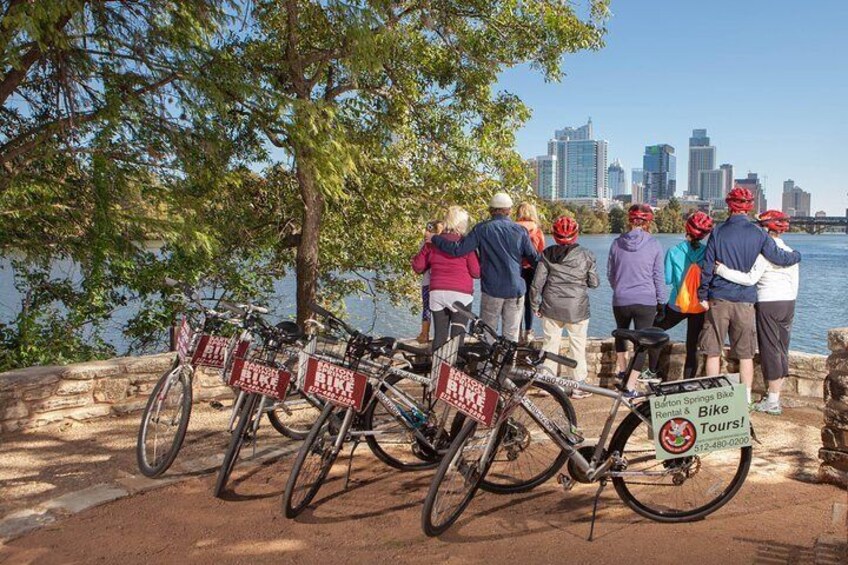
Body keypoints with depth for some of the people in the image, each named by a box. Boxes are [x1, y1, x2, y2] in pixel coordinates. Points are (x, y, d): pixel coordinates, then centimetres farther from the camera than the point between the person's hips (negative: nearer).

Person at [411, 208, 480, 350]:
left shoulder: (432, 242, 5)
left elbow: (418, 267, 9)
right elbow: (476, 273, -6)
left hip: (437, 293, 4)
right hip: (460, 294, -4)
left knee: (439, 334, 11)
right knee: (457, 335, 3)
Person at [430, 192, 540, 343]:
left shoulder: (482, 229, -5)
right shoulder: (520, 230, 1)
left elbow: (458, 249, -12)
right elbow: (535, 258, 3)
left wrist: (434, 238, 0)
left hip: (492, 290, -1)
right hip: (516, 290, 1)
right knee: (511, 335, 8)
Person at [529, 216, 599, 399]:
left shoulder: (547, 255, -4)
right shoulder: (586, 255, -6)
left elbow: (537, 283, -3)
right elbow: (594, 283, 0)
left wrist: (535, 305, 9)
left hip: (551, 307, 1)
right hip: (577, 309, -1)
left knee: (550, 344, 12)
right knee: (577, 346, 10)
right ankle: (578, 386, 16)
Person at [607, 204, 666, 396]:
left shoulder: (617, 243, -1)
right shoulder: (654, 245, -6)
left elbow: (610, 273, 9)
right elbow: (658, 277, -1)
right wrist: (661, 301, 11)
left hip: (620, 301, 2)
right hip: (646, 301, -2)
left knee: (621, 333, 28)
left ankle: (622, 370, 34)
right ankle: (630, 385, 2)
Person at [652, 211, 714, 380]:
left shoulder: (674, 251, -9)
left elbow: (667, 279, -5)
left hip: (677, 305, -1)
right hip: (700, 306, 1)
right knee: (692, 347, 9)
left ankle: (653, 370, 23)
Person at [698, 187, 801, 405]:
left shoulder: (718, 232, -3)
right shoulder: (758, 234, -1)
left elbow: (708, 267, -4)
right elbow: (779, 258, 1)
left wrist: (702, 296, 3)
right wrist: (797, 256, 23)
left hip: (718, 299, -1)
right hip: (745, 300, 1)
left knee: (713, 352, 7)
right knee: (745, 354, 10)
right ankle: (745, 399, 14)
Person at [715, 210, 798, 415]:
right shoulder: (790, 252, 10)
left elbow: (751, 278, -24)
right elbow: (795, 283, 13)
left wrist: (723, 271, -23)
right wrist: (789, 305, 21)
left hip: (768, 304, -7)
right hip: (788, 303, 7)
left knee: (770, 350, -1)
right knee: (782, 350, 13)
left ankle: (773, 402, 4)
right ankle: (775, 395, 21)